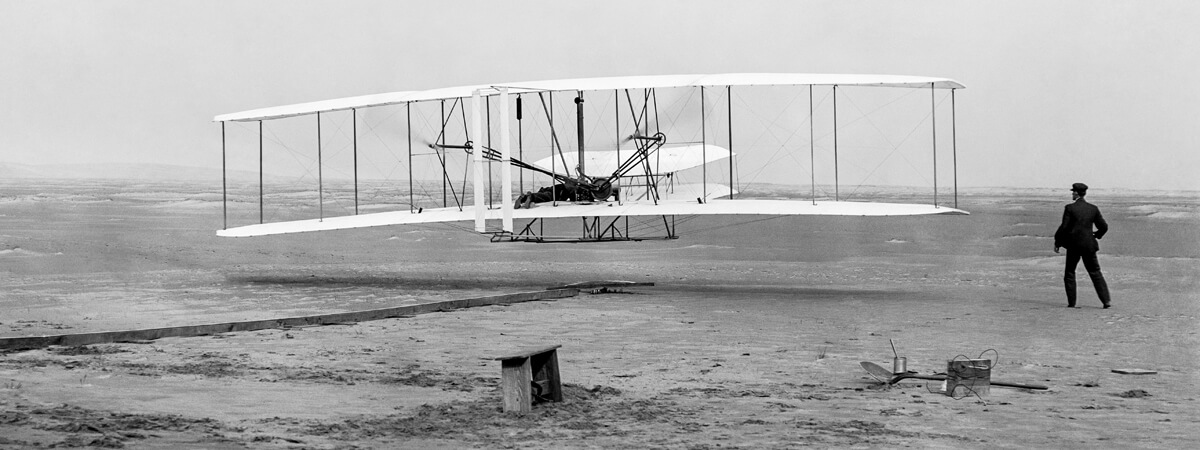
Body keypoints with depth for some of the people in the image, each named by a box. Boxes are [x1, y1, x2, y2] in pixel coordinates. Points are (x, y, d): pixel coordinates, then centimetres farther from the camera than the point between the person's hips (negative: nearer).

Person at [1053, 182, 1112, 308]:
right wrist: (1096, 235, 26)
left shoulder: (1070, 208, -9)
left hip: (1074, 245, -3)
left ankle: (1071, 302, 7)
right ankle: (1106, 300, 2)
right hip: (1089, 245, 3)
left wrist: (1057, 242, 0)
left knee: (1070, 273, 11)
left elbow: (1064, 227, -11)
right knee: (1095, 273, 10)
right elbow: (1104, 227, 5)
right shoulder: (1093, 209, 2)